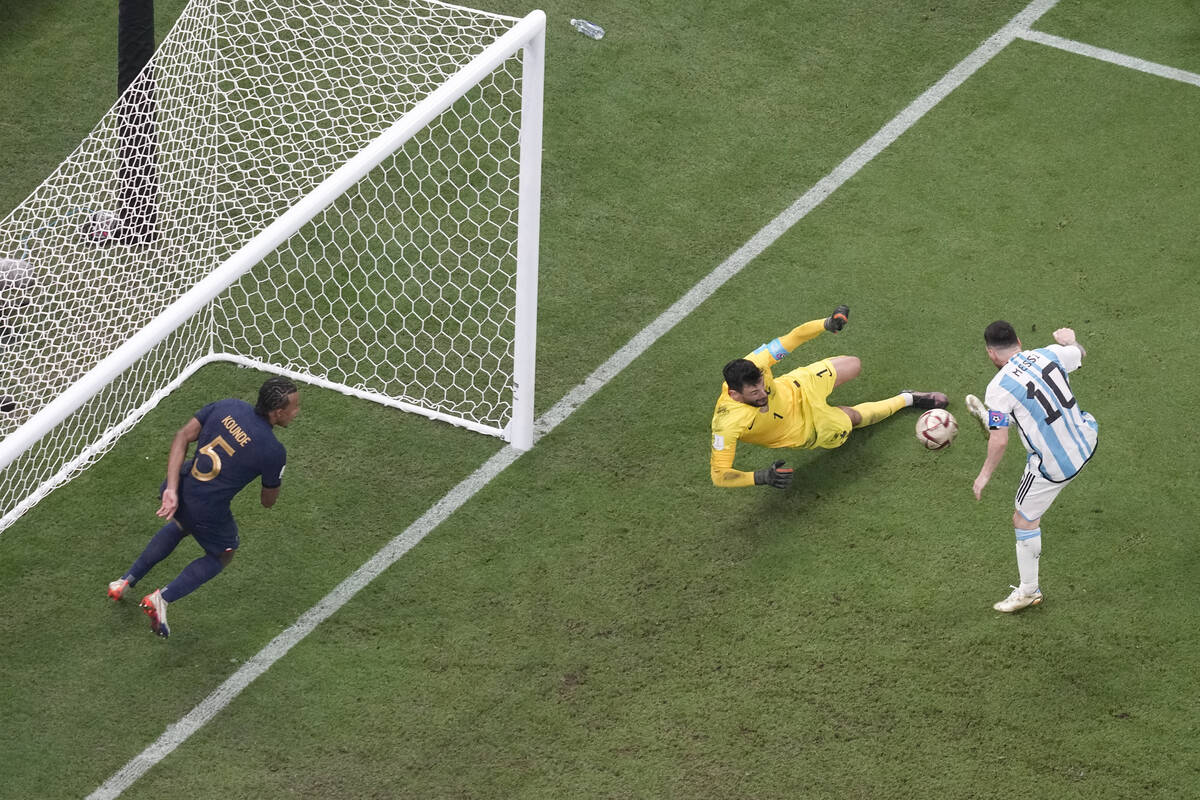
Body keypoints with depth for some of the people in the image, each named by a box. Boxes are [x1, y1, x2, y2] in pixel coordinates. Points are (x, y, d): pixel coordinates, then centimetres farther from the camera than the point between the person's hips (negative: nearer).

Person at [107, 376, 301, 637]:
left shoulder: (229, 407, -2)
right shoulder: (273, 451, -15)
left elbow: (183, 436, -7)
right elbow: (268, 501, -1)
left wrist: (172, 489, -11)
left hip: (177, 491, 5)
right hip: (207, 511, -5)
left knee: (180, 525, 40)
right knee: (222, 556, 26)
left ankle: (126, 581, 46)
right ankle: (163, 598, 8)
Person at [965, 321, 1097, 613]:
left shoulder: (999, 388, -21)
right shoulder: (1049, 354, -7)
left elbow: (999, 441, -18)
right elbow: (1080, 353, 16)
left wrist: (985, 475, -2)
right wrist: (1069, 339, 39)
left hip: (1054, 466, -5)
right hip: (1085, 442, 5)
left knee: (1024, 521, 15)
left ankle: (1028, 591, 29)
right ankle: (990, 419, 61)